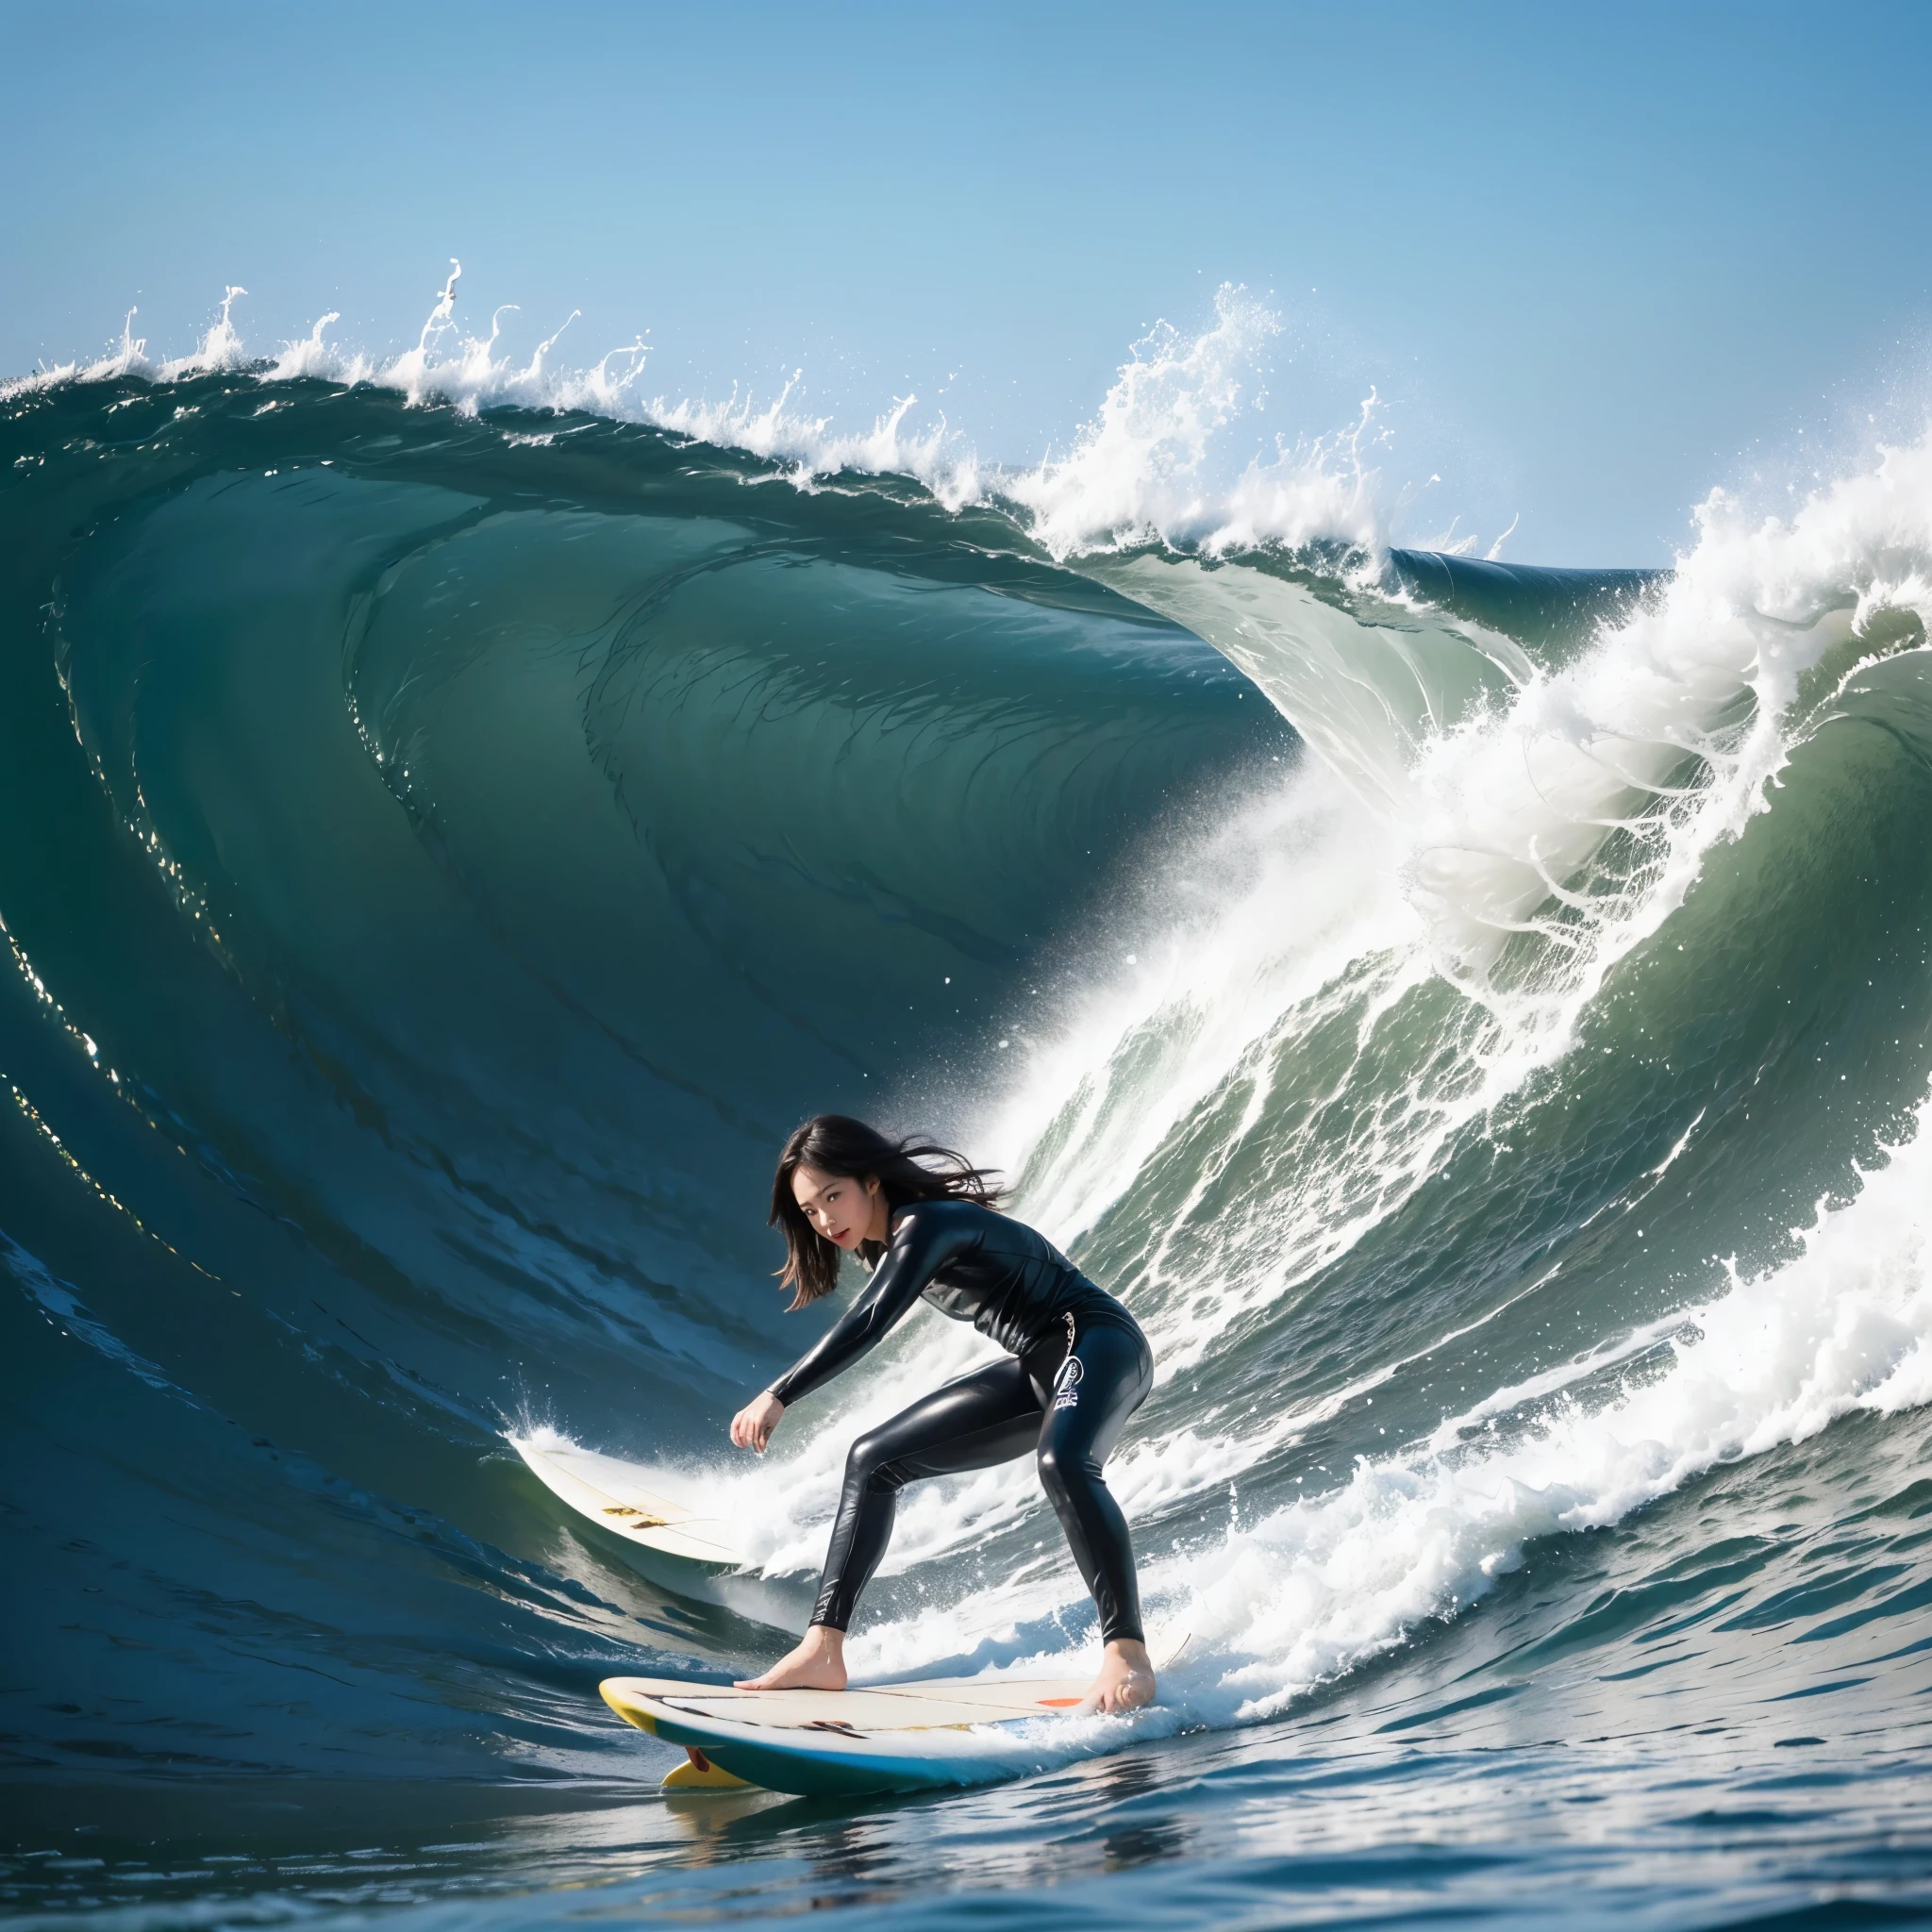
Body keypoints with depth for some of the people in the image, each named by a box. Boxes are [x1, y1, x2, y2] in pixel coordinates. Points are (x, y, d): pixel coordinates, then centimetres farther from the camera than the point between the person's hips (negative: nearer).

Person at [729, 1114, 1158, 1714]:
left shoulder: (924, 1224, -19)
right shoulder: (883, 1243, 9)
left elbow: (869, 1325, -33)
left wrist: (778, 1396, -37)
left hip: (1100, 1342, -10)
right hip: (1036, 1371, 10)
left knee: (1061, 1461, -41)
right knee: (873, 1460, 6)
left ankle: (1127, 1652, -41)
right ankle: (823, 1652, -1)